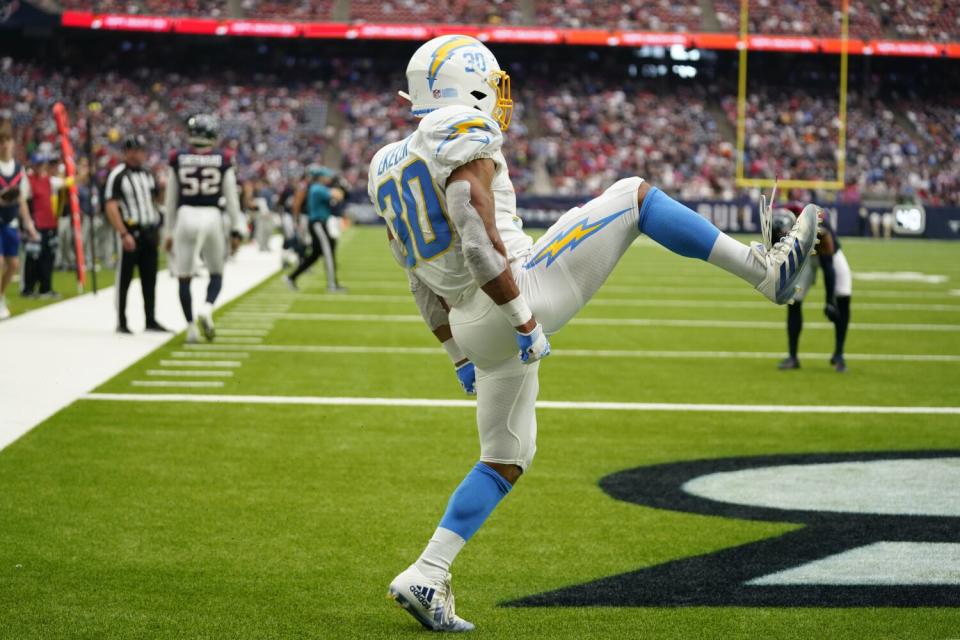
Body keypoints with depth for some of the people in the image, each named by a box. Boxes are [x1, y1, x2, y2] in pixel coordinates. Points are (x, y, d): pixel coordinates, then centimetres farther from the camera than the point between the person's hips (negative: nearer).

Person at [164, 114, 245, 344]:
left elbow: (171, 200, 7)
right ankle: (206, 308, -12)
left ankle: (191, 326, 4)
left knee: (184, 277, 8)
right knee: (216, 273, 15)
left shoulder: (178, 160, 1)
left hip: (185, 217, 0)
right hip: (212, 217, 0)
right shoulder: (223, 161, -1)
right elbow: (231, 199, 2)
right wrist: (236, 230, 10)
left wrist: (169, 232, 15)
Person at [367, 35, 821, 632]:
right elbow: (481, 245, -22)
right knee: (634, 195, 2)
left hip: (476, 329, 8)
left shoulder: (392, 167, 16)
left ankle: (425, 578, 12)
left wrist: (459, 352, 27)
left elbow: (425, 283, 21)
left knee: (506, 461, 20)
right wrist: (524, 320, -20)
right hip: (522, 291, -8)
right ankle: (769, 270, -2)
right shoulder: (466, 139, -9)